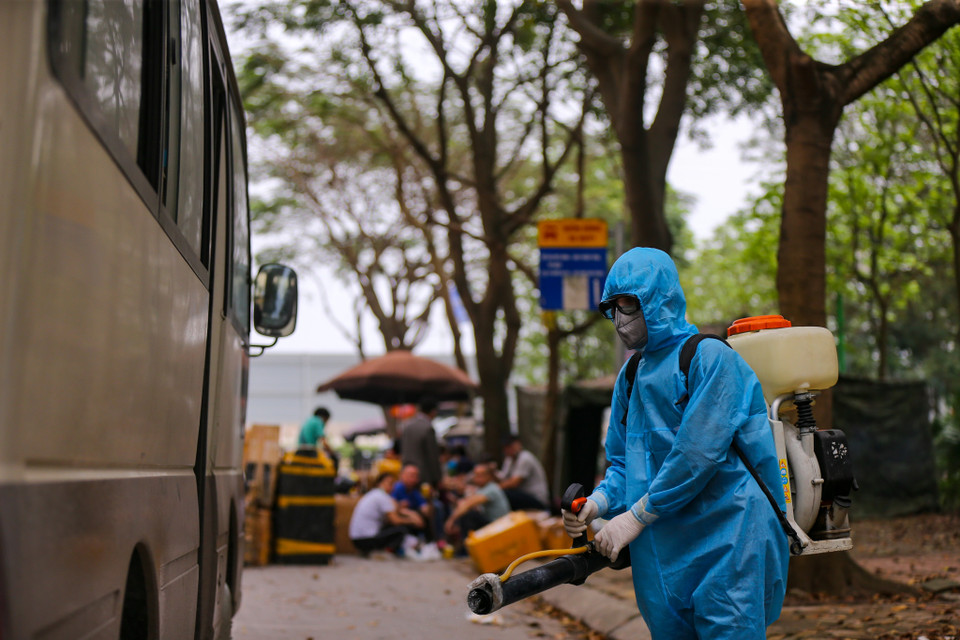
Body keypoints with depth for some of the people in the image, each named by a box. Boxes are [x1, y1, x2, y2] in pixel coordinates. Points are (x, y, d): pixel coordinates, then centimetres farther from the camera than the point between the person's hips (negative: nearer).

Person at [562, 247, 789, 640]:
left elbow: (698, 454, -18)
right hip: (661, 555, 7)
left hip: (724, 540, -7)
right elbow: (623, 461, 18)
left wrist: (636, 516, -16)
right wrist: (600, 502, -4)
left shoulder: (710, 357, -9)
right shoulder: (631, 376, 15)